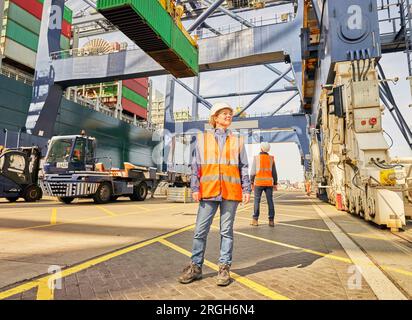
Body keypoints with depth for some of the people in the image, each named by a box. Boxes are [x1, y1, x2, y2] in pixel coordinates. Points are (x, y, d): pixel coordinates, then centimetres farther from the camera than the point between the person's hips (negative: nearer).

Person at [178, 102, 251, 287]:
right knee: (200, 230, 2)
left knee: (226, 230, 7)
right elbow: (196, 166, 6)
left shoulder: (237, 141, 13)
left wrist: (246, 189, 2)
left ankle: (224, 268, 18)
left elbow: (244, 167, 10)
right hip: (208, 191, 0)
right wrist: (195, 188, -2)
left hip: (231, 192, 1)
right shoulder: (202, 139, 10)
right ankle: (195, 266, 17)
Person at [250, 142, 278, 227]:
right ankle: (271, 220, 4)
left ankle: (255, 220, 6)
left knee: (257, 200, 5)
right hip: (269, 183, 2)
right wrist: (275, 183, 12)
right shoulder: (271, 158, 5)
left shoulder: (256, 158, -2)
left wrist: (251, 182, 4)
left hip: (258, 182, -2)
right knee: (270, 201, 4)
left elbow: (253, 171, -4)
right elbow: (274, 172, 6)